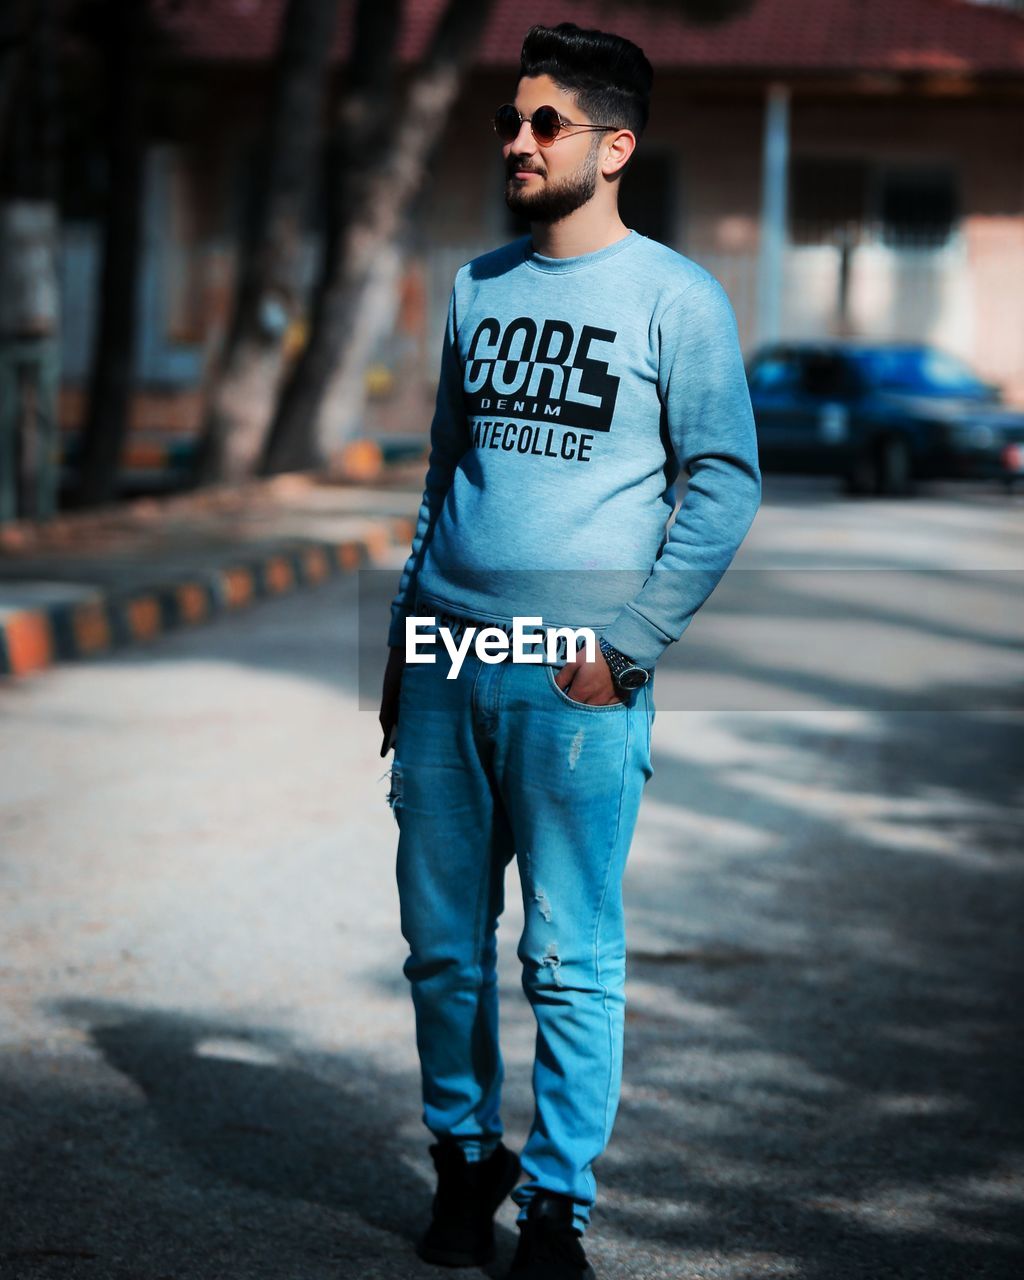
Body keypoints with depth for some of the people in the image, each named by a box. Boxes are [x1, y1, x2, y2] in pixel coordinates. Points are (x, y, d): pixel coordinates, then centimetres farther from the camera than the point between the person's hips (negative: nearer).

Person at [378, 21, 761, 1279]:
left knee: (569, 957, -3)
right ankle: (464, 1154, 25)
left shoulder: (676, 297, -1)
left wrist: (625, 645, -11)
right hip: (444, 667, 5)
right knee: (440, 941, 8)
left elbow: (725, 484, -4)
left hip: (576, 681, -5)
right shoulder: (476, 287, 14)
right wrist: (405, 636, 16)